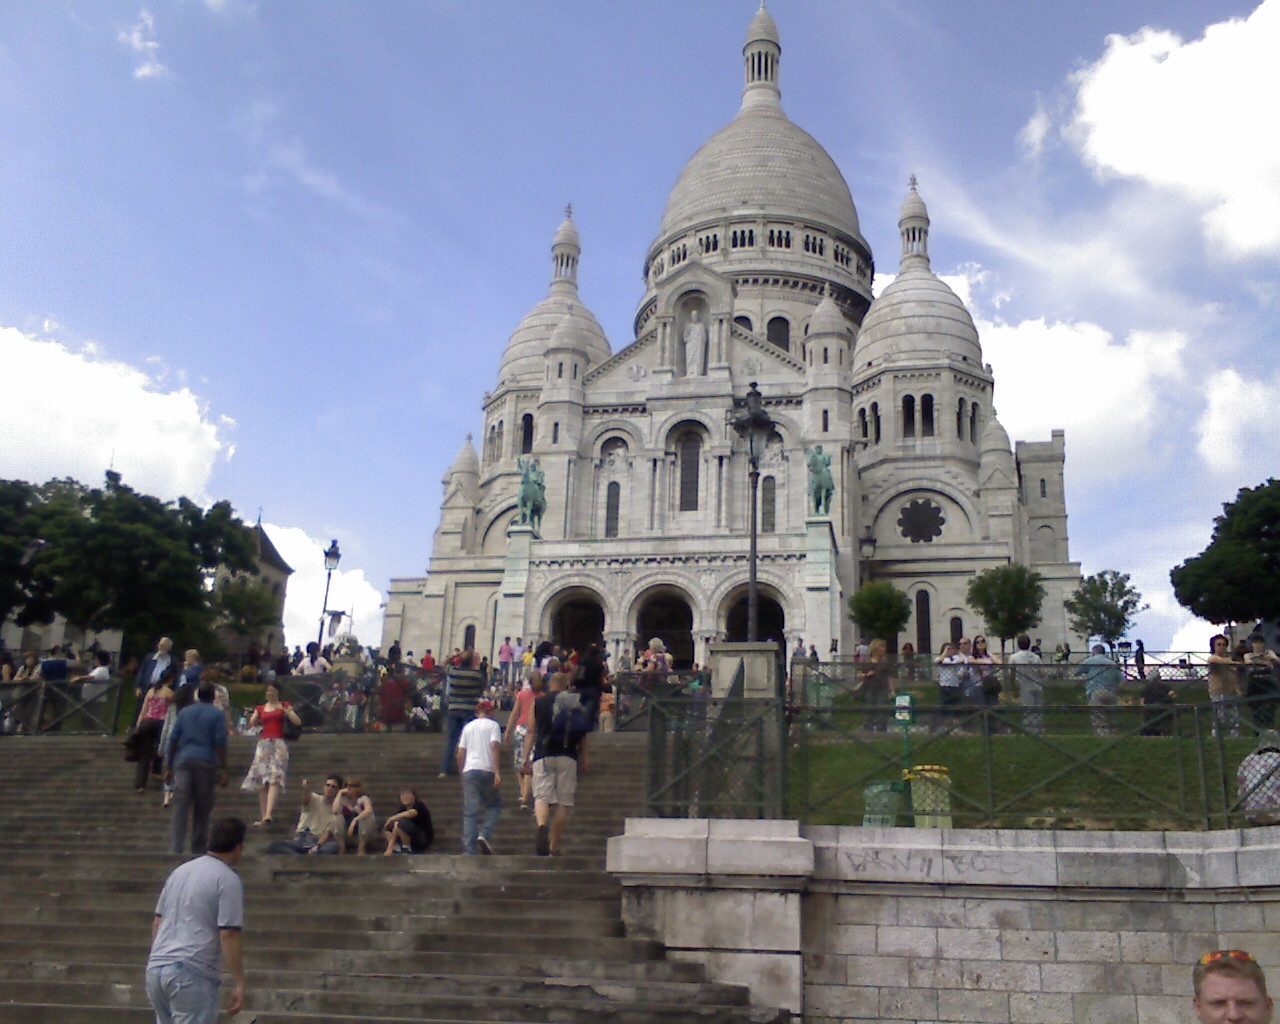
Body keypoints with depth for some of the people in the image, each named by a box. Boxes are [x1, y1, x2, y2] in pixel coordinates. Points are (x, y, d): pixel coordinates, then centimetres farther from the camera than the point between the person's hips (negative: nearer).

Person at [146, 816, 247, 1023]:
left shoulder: (179, 871, 17)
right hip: (191, 974, -8)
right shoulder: (228, 879, -7)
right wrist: (239, 983, -10)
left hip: (155, 968, 8)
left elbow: (157, 922, 20)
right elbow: (228, 935, -13)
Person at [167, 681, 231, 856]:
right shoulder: (218, 715, 3)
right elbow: (220, 743, -5)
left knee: (180, 807, -4)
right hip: (206, 763, -2)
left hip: (183, 762, 2)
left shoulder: (184, 712, 13)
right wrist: (223, 769, -4)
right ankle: (198, 849, 15)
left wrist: (170, 767, 16)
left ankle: (174, 848, -14)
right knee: (202, 809, 8)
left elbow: (173, 741, 12)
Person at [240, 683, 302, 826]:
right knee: (261, 781, -2)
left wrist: (284, 710, -12)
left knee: (275, 778, -18)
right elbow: (250, 725, 10)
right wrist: (251, 718, -10)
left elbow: (298, 722, -1)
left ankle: (268, 814, -30)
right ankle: (263, 815, 0)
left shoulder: (284, 706, 10)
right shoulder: (260, 708, 17)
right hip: (263, 744, 4)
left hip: (278, 744, -4)